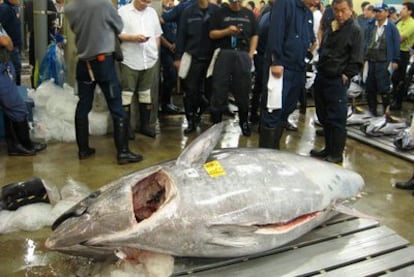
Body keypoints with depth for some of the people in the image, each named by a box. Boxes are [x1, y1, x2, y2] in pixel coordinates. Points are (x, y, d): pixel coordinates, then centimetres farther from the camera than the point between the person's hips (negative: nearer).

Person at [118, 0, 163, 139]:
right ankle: (128, 127, 7)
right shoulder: (123, 11, -2)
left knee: (146, 93, 12)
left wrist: (155, 51, 9)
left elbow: (157, 34, 17)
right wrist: (133, 37, -18)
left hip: (149, 60, 5)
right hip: (130, 61, -5)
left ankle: (145, 124, 22)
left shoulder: (152, 12, 13)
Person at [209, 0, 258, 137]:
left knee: (243, 90, 4)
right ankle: (216, 122, 6)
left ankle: (244, 122, 16)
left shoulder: (249, 14, 13)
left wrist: (251, 54, 2)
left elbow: (254, 36, 13)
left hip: (243, 54, 2)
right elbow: (212, 34, 3)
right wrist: (227, 31, -14)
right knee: (219, 89, -2)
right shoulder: (220, 13, 6)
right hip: (224, 53, -1)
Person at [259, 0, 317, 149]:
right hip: (280, 67, -8)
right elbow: (275, 32, -16)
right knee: (273, 111, -4)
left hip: (298, 69, 8)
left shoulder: (309, 14, 18)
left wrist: (312, 42, 8)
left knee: (286, 111, 11)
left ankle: (274, 150, 21)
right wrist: (276, 61, -21)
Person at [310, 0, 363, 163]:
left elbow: (356, 60, -9)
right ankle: (328, 149, 26)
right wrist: (319, 67, 15)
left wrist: (346, 75, -13)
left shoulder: (355, 30, -6)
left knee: (336, 119, -3)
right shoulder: (330, 28, 15)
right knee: (323, 117, 14)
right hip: (321, 77, 7)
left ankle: (336, 154, 6)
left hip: (337, 81, -7)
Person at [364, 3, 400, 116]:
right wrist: (363, 56, 7)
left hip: (384, 62, -5)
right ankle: (372, 108, 22)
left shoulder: (391, 27, -5)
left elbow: (396, 43, -4)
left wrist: (395, 60, -6)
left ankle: (386, 108, 12)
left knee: (383, 86, -3)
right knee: (369, 86, 10)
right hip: (370, 60, 5)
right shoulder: (371, 25, 8)